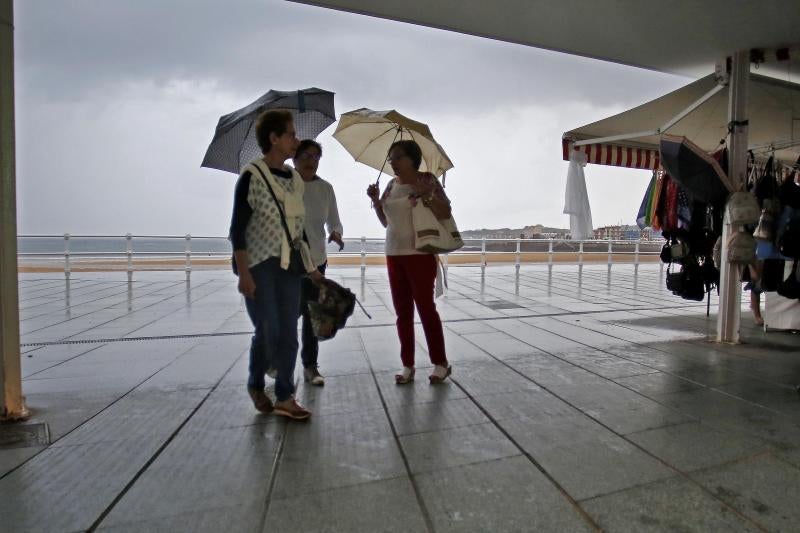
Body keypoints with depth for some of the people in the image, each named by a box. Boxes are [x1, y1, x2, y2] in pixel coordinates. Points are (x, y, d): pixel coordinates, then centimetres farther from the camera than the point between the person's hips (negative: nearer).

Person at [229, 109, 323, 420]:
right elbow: (237, 228, -9)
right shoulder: (251, 175, -8)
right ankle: (255, 386, 26)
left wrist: (310, 267, 14)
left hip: (289, 266, 6)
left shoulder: (295, 179, 10)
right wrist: (243, 273, -16)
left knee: (288, 333, 5)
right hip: (259, 266, -5)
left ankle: (285, 398, 16)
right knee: (267, 331, -1)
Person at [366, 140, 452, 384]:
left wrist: (426, 193, -22)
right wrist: (376, 200, 3)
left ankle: (440, 364, 11)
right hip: (394, 254, 6)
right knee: (402, 312, 6)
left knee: (426, 308, -4)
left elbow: (446, 213, -10)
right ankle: (407, 366, 14)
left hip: (420, 254, -6)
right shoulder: (391, 185, 13)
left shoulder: (427, 180, -4)